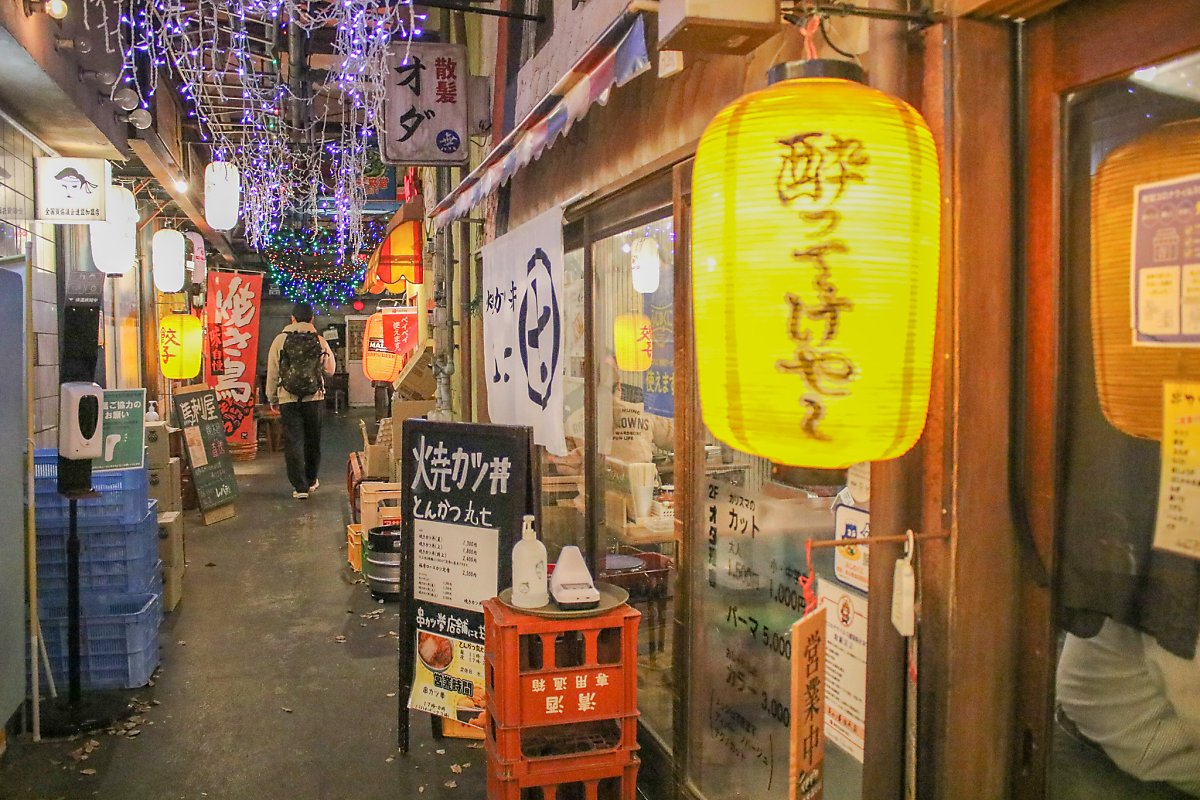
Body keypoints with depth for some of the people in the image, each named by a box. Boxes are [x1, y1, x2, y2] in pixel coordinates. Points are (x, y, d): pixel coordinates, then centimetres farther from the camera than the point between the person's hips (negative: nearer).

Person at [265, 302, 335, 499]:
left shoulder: (280, 340, -3)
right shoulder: (320, 341, -1)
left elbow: (272, 372, 0)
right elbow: (330, 370, 8)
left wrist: (272, 398, 10)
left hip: (288, 399, -1)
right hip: (314, 397, 1)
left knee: (293, 442, 2)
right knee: (312, 440, 16)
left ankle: (300, 487, -1)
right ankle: (311, 481, 28)